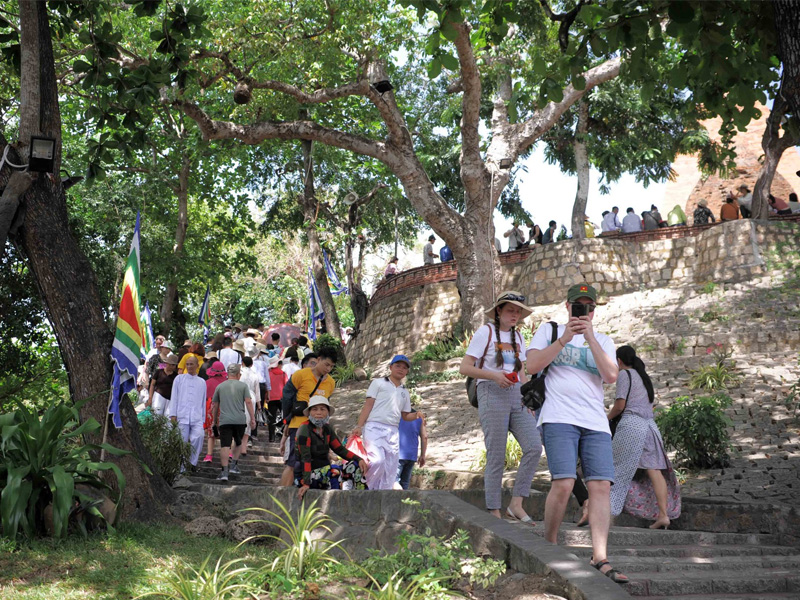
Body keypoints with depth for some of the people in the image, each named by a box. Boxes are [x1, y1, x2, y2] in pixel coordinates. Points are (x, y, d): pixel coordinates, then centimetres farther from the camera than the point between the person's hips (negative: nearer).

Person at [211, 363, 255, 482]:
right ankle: (234, 465, 19)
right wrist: (252, 418, 1)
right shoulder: (243, 386, 5)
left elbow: (215, 405, 15)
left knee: (225, 445, -7)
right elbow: (248, 402, -3)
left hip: (224, 420, 0)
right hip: (240, 420, 0)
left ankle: (224, 471, -15)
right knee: (238, 443, 22)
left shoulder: (220, 386, 12)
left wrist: (215, 421, 25)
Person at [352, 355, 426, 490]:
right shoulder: (378, 383, 10)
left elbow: (405, 416, 23)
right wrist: (359, 426, -9)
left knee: (391, 470, 1)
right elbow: (368, 405, 2)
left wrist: (416, 415, 1)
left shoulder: (405, 392, 24)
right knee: (377, 460, -26)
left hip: (393, 432, 6)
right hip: (375, 428, -6)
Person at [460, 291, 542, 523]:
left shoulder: (517, 336, 18)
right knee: (496, 456, -6)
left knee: (534, 447, -11)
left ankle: (516, 503, -5)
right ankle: (494, 511, 2)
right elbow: (465, 368, -6)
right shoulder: (485, 333, -1)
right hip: (492, 394, -6)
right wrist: (494, 375, -18)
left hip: (516, 395, 6)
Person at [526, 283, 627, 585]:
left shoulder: (603, 340, 21)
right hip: (558, 418, -3)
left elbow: (611, 376, 3)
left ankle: (600, 558, -10)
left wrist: (590, 338, -4)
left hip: (595, 423, 4)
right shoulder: (549, 330, 15)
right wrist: (564, 338, -7)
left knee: (601, 486, -9)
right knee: (563, 483, -17)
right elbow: (532, 365, 0)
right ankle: (548, 545, 2)